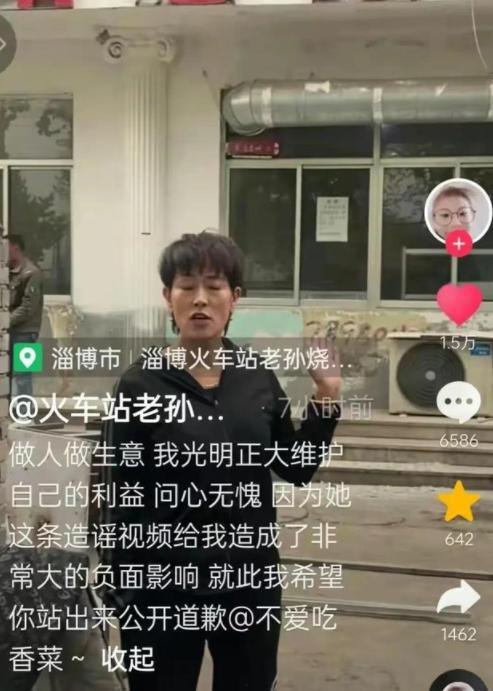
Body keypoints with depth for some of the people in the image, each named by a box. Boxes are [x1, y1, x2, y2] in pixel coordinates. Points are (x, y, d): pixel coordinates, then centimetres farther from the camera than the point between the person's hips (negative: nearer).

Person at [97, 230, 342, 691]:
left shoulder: (257, 376, -1)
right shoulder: (140, 385, -12)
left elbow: (297, 469, 7)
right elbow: (120, 499, -9)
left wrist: (325, 398, -3)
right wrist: (118, 593, -10)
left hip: (251, 581, 4)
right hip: (164, 588, -3)